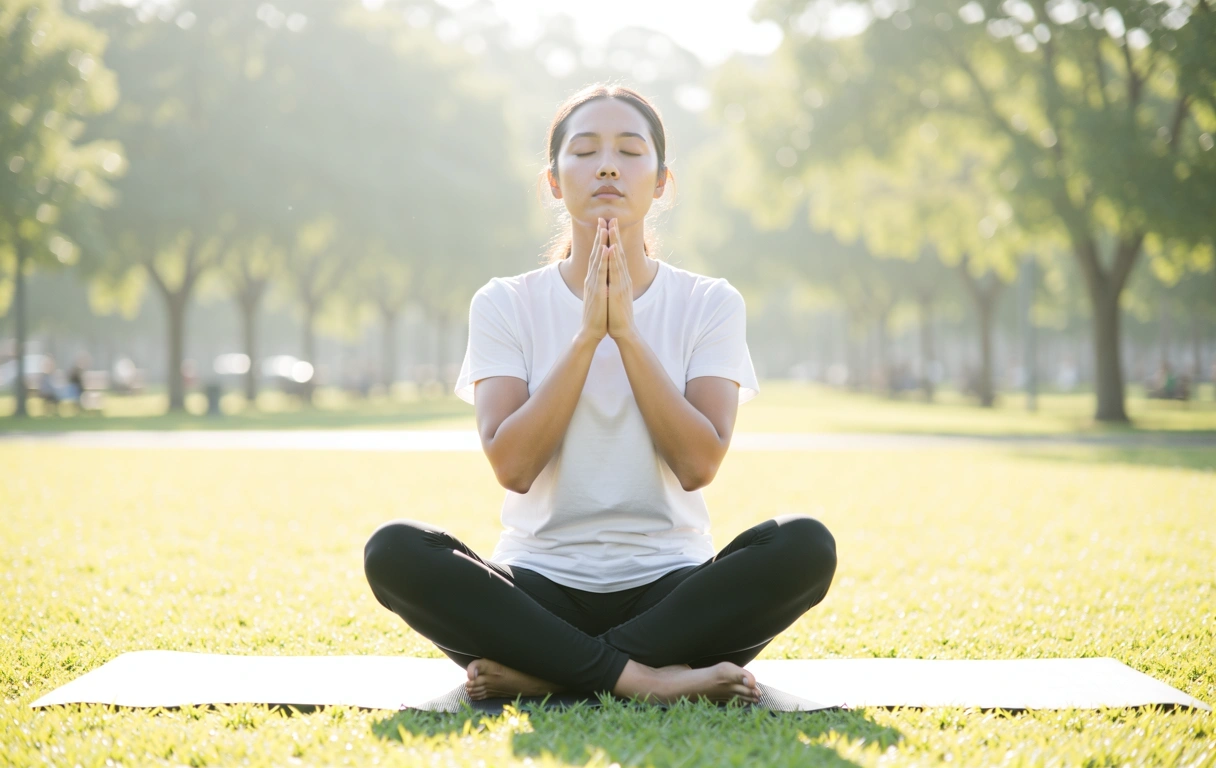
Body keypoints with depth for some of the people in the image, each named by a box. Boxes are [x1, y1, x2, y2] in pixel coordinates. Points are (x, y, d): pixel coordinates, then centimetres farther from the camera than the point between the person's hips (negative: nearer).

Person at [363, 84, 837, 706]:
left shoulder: (709, 303, 4)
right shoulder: (505, 304, 3)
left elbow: (698, 463, -9)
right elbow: (512, 465, -10)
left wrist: (627, 331, -14)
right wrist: (587, 333, -15)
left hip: (667, 586, 1)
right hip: (541, 588, 0)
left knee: (805, 545, -29)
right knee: (395, 551, -28)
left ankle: (539, 672, -23)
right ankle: (639, 675, -27)